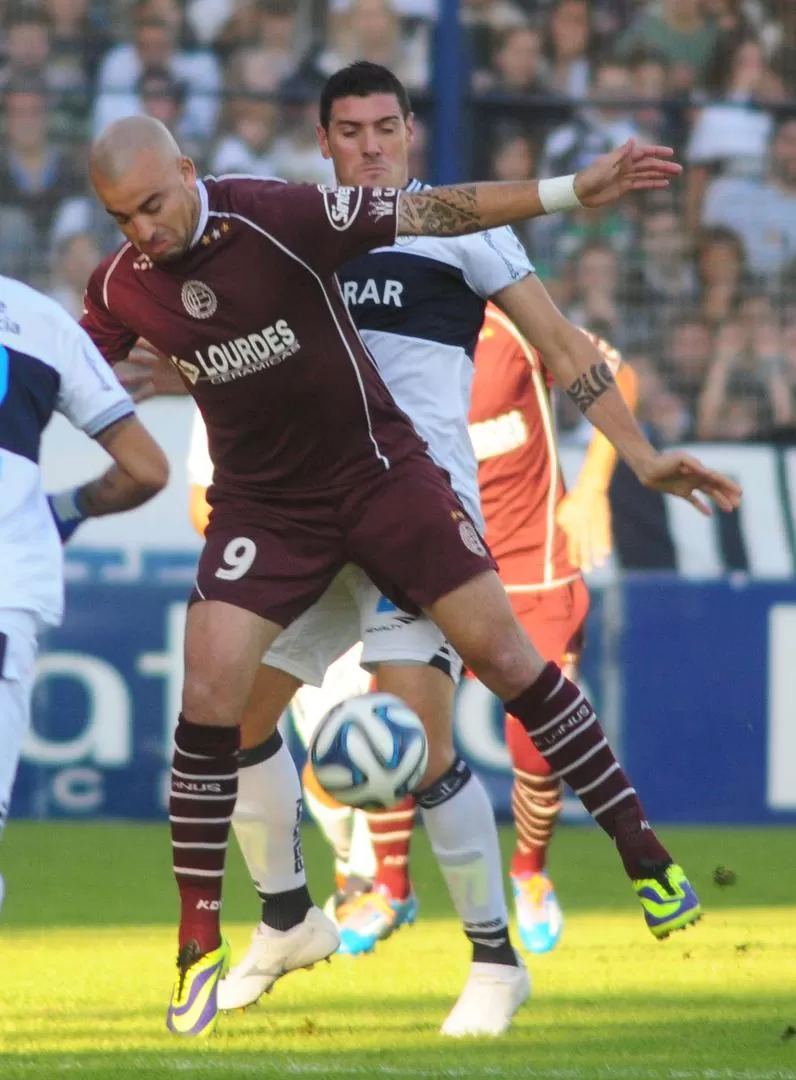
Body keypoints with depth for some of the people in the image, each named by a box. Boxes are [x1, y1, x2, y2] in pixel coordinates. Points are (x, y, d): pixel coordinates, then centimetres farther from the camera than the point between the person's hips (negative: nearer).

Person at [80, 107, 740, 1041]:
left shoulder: (280, 218, -21)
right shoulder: (120, 287, -8)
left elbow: (431, 213, -21)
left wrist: (571, 191, -25)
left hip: (377, 466, -2)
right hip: (262, 502, 3)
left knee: (498, 648, -5)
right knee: (210, 697, -12)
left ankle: (642, 849, 9)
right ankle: (198, 945, -2)